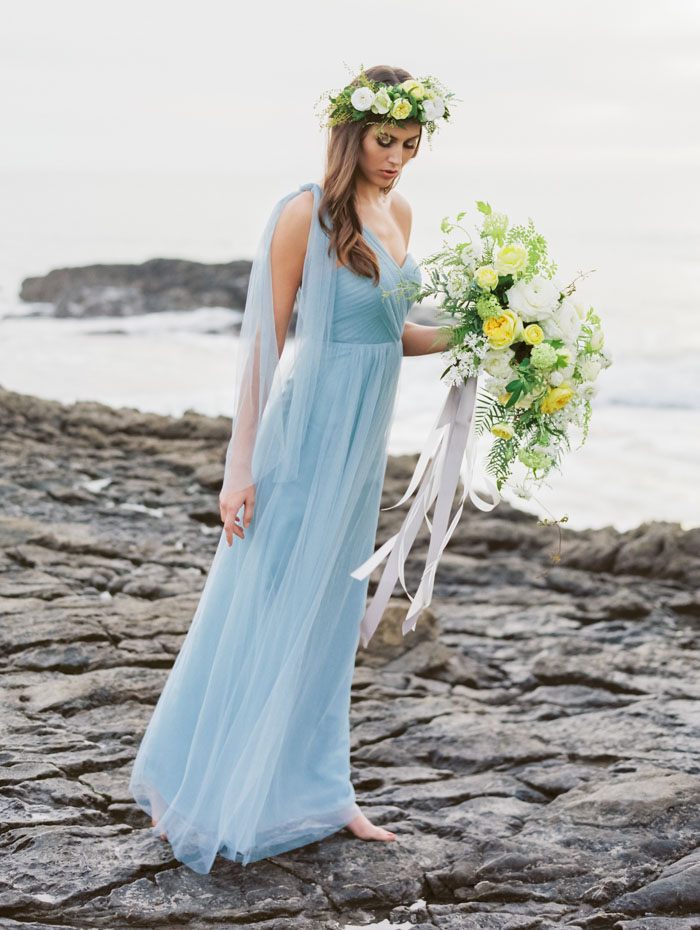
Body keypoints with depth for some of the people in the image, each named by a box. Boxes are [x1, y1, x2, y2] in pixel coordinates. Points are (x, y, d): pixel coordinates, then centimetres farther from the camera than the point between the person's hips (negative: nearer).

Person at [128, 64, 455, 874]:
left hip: (365, 439, 7)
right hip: (309, 431, -7)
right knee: (265, 610, 0)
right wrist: (241, 465, -15)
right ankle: (193, 792, 16)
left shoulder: (397, 212, 10)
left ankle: (313, 792, 25)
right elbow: (264, 339, -13)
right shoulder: (305, 213, -13)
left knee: (331, 615, 13)